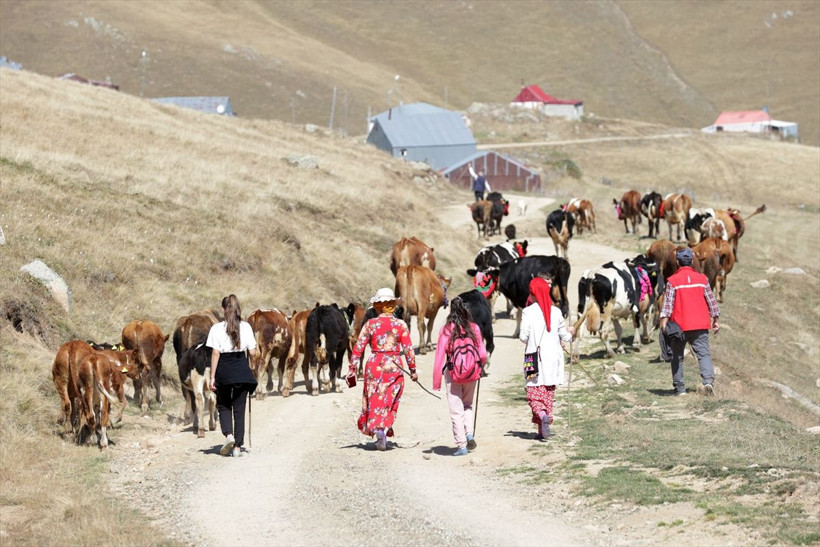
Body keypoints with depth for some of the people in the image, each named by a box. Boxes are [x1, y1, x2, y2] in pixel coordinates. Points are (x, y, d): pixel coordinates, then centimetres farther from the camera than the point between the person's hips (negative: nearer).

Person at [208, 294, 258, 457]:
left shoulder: (217, 329, -7)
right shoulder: (246, 327, -1)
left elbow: (215, 354, -9)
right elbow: (252, 352, -2)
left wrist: (212, 377, -5)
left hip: (224, 371, -2)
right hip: (242, 371, 2)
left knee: (223, 406, 15)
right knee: (239, 408, 8)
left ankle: (228, 435, -9)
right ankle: (238, 446, 7)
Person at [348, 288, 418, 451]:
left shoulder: (370, 324, -3)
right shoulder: (401, 325, -4)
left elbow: (358, 347, -3)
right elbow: (408, 349, -2)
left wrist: (352, 369, 3)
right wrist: (413, 370, 8)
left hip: (374, 365, 0)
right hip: (394, 367, 0)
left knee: (373, 400, 13)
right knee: (390, 401, 7)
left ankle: (373, 427, 6)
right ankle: (383, 429, -9)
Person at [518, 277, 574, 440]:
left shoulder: (528, 312, -9)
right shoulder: (556, 312, 1)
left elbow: (523, 337, -10)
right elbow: (565, 338, 5)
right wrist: (570, 332, 27)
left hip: (535, 359, -3)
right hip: (553, 358, 3)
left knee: (534, 395, 3)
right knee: (548, 394, 11)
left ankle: (543, 416, -26)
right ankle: (542, 431, 9)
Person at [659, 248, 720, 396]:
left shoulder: (672, 281, -4)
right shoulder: (702, 279, 6)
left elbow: (668, 302, -10)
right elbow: (711, 300, 10)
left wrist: (663, 320, -11)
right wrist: (716, 320, 17)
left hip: (679, 326, -2)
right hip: (700, 326, 2)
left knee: (677, 356, 11)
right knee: (704, 354, -1)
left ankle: (679, 388, 11)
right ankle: (708, 380, -24)